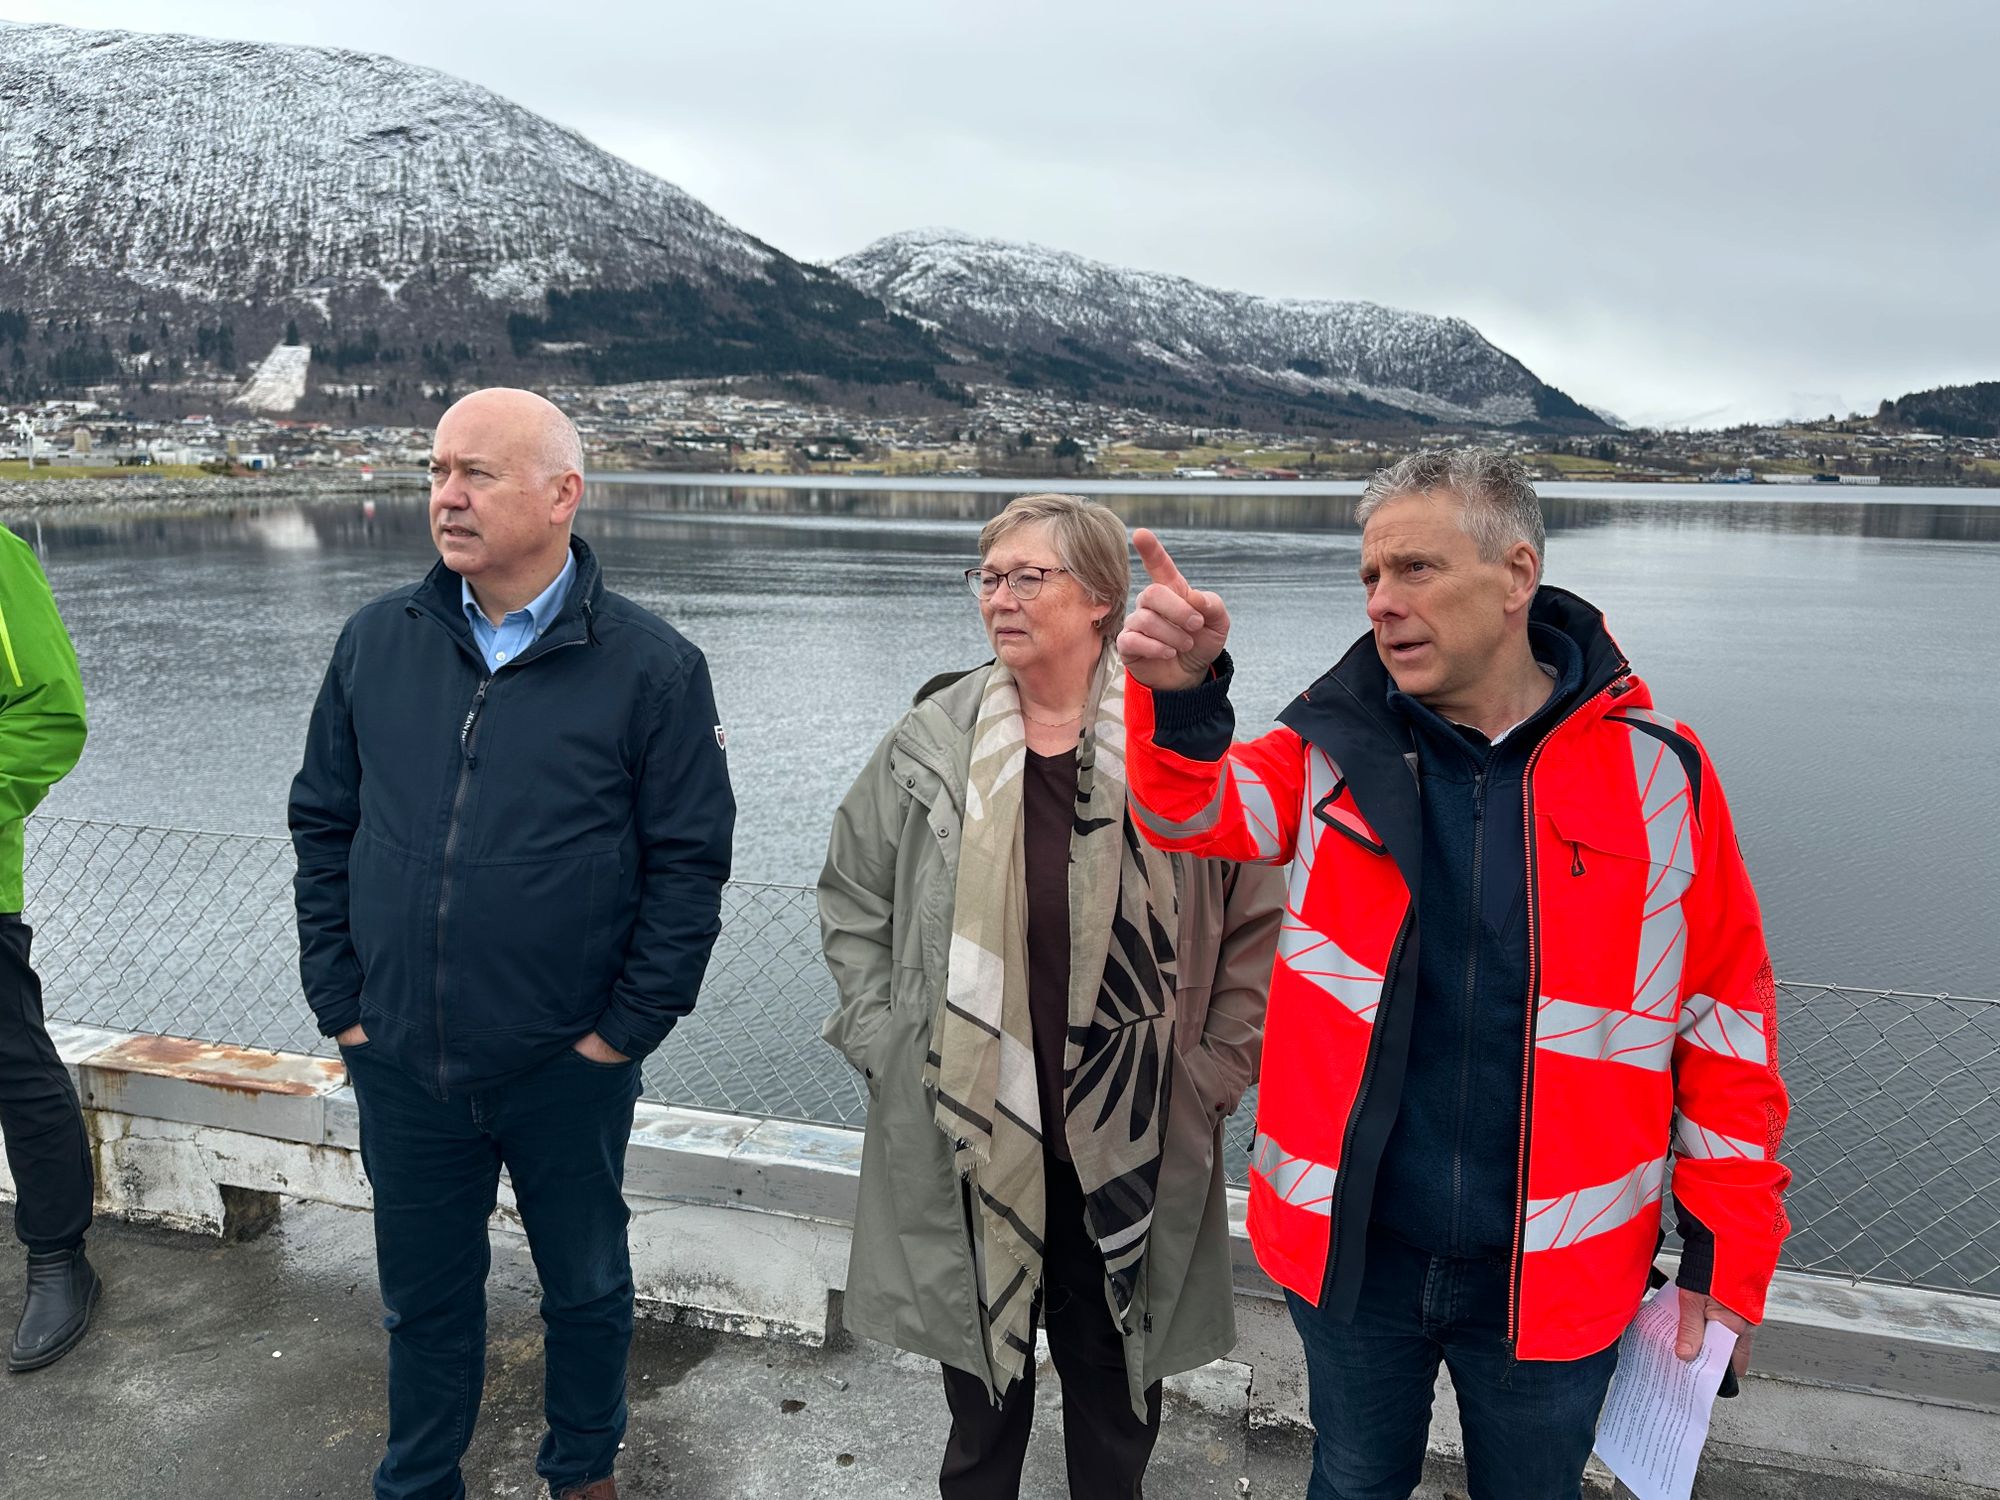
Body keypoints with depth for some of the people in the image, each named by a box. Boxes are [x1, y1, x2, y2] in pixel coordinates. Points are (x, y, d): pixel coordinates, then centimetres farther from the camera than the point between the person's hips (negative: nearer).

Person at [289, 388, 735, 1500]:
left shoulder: (651, 666, -11)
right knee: (424, 1294, 20)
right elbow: (324, 827, 8)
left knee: (587, 1284, 18)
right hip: (401, 1064, 3)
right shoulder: (379, 643, 0)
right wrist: (339, 999, 3)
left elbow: (691, 860, -9)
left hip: (569, 1071, -2)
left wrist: (626, 1027, -11)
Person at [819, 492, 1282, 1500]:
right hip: (962, 1142, 1)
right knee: (981, 1380, 17)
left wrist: (1212, 1075, -3)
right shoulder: (930, 743, -2)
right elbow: (851, 894, 9)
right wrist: (882, 1040, 3)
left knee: (1116, 1389, 16)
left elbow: (1256, 922, 1)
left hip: (1129, 1149, -1)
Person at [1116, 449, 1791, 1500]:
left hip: (1555, 1276, -1)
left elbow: (1726, 1010, -3)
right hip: (1349, 1250, 1)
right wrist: (1181, 695, -42)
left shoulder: (1657, 772, -10)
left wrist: (1727, 1255, -1)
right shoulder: (1340, 745, -5)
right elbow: (1203, 814, -21)